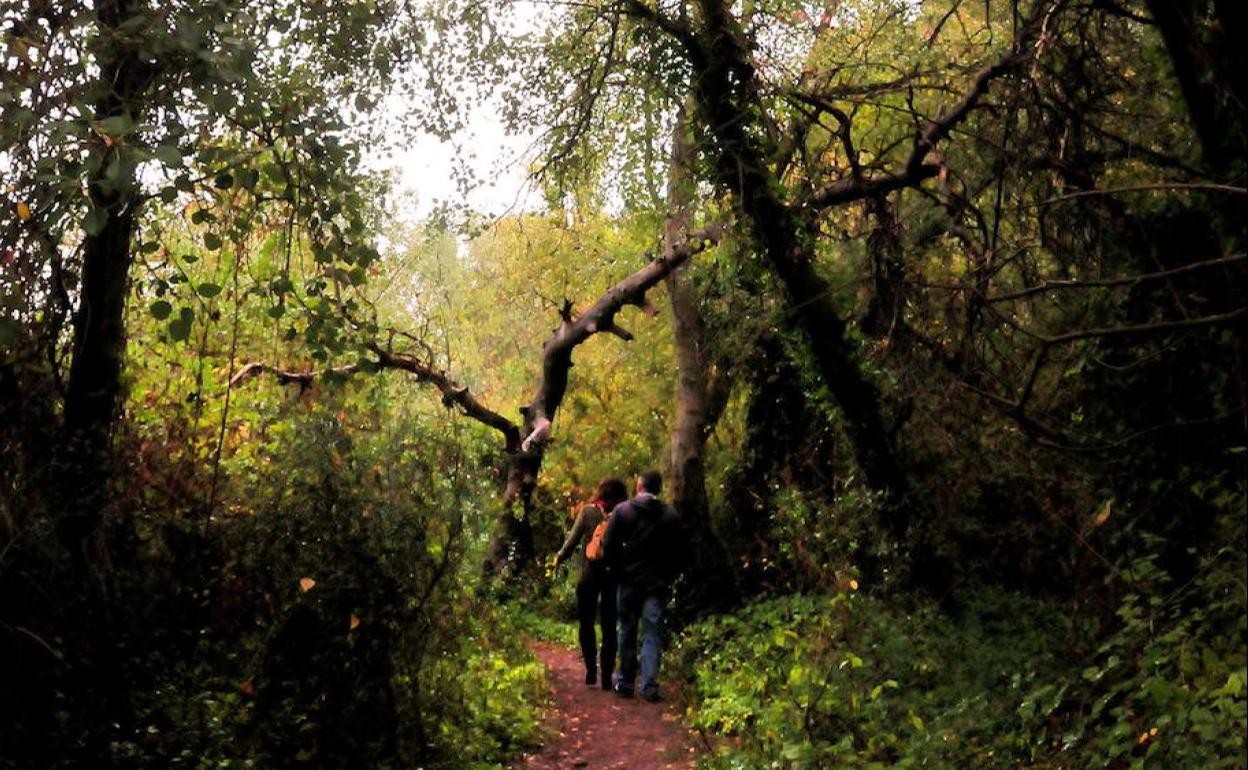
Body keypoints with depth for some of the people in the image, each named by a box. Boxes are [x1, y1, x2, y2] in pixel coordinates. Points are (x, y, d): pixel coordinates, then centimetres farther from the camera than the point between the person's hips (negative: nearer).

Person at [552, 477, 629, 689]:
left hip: (590, 573, 0)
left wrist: (559, 559, 11)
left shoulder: (587, 511, -5)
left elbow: (573, 539, -3)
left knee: (586, 623, 15)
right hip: (615, 574, 1)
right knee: (609, 627, 9)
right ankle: (607, 675, 6)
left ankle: (591, 670, 8)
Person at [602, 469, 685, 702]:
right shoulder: (670, 516, 2)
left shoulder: (622, 511, -3)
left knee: (627, 632, 12)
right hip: (657, 584, 0)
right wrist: (669, 578, 11)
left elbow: (609, 545, -5)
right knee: (653, 634, 2)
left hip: (629, 580, 0)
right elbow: (679, 552, 3)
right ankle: (649, 686, -4)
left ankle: (625, 682, 17)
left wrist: (617, 572, 6)